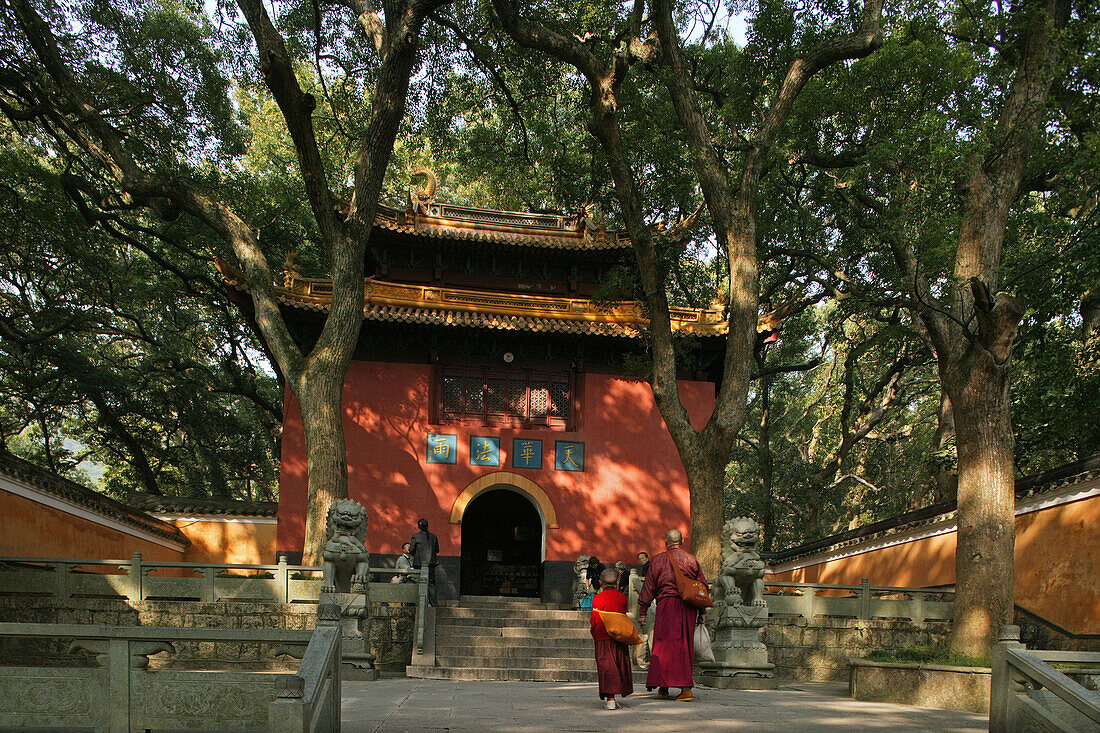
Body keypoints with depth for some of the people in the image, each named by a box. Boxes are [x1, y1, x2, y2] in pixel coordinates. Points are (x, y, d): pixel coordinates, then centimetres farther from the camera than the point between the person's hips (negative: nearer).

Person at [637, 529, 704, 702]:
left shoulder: (658, 560, 2)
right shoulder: (692, 559, 9)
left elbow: (648, 587, 2)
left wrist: (642, 611, 7)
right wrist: (701, 612, 17)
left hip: (667, 605, -2)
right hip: (688, 607, 3)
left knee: (664, 645, 6)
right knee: (685, 646, 7)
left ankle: (664, 686, 10)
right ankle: (686, 687, 1)